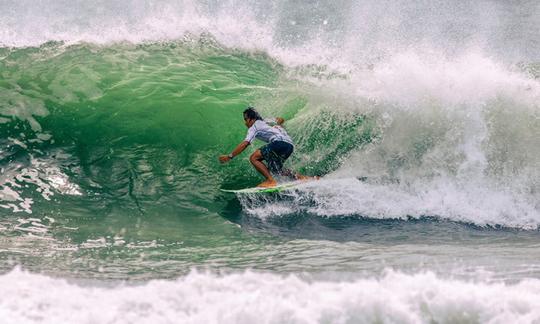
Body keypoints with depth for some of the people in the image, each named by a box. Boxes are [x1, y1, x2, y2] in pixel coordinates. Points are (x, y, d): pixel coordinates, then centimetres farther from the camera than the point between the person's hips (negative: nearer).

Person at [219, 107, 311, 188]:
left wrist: (230, 156, -6)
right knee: (274, 169, 23)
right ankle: (299, 177, 14)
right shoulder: (267, 122, 29)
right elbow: (281, 119, 47)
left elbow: (245, 143, -6)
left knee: (254, 158, -9)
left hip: (280, 142, -9)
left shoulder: (255, 126, 6)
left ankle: (271, 180, -18)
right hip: (290, 145, 9)